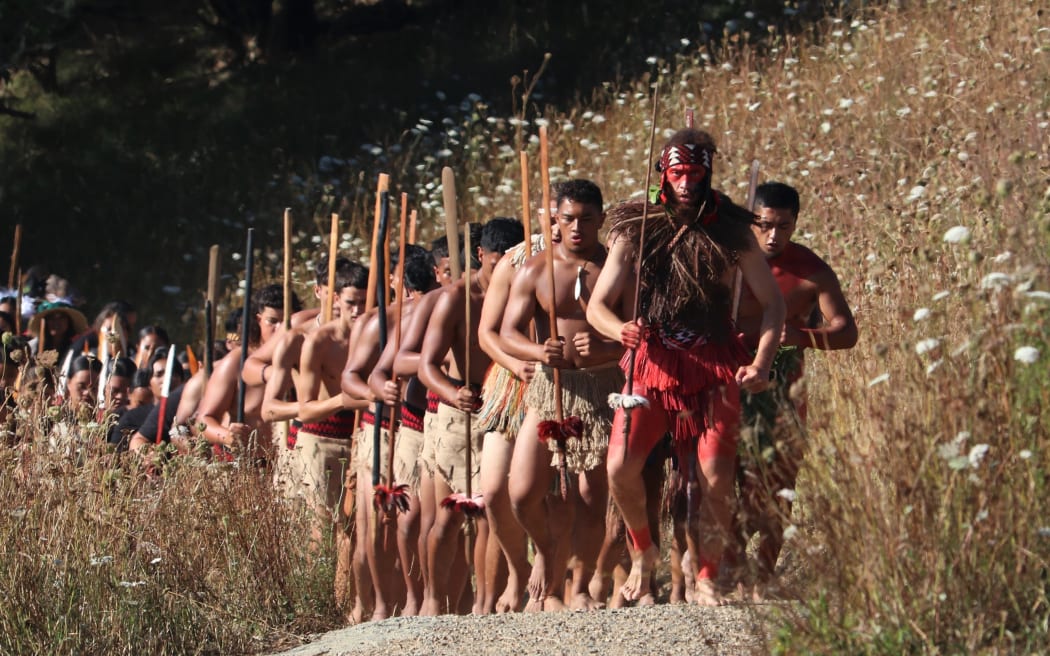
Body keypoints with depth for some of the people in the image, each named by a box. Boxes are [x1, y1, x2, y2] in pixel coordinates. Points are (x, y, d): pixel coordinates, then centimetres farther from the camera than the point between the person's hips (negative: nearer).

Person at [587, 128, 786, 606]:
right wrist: (620, 329, -17)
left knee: (715, 479, -9)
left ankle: (707, 578, 9)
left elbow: (772, 302, 9)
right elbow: (597, 305, 6)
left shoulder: (732, 231, 3)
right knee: (621, 466, -15)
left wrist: (761, 361, -7)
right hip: (652, 363, 0)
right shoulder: (636, 230, 4)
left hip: (713, 368, 0)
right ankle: (643, 549, 12)